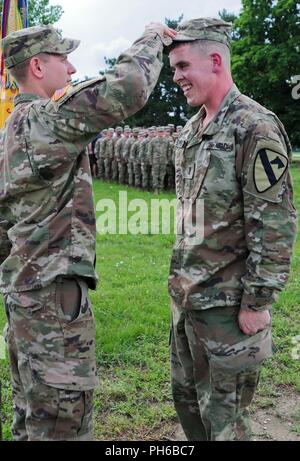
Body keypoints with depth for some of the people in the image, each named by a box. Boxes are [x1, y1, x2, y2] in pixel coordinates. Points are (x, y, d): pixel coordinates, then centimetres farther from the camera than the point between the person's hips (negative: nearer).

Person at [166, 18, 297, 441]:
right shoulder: (190, 130, 11)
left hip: (225, 302, -8)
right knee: (185, 393, 21)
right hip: (185, 295, 8)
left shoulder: (255, 127, -16)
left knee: (223, 413, 7)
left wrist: (257, 302, -18)